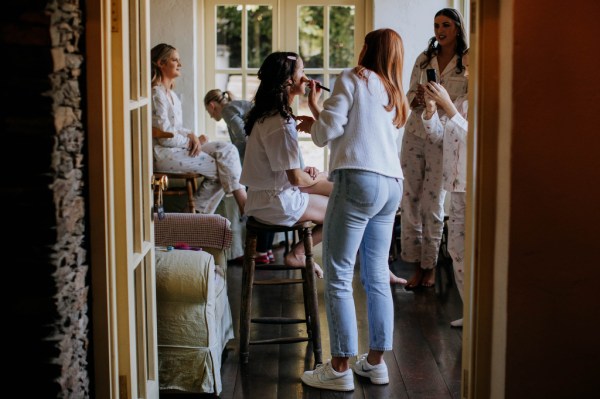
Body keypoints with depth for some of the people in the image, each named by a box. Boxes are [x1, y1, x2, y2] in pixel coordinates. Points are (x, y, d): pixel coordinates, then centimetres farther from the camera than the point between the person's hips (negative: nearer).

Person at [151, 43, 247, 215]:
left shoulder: (171, 94, 16)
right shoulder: (156, 94, -16)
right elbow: (165, 136, -19)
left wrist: (192, 136, -3)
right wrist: (192, 140, -5)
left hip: (179, 147, 9)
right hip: (163, 153, -9)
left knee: (227, 149, -6)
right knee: (223, 168, -13)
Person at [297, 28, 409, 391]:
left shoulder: (354, 78, 2)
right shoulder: (397, 97, 24)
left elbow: (327, 134, -2)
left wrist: (314, 106, 15)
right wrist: (318, 119, 30)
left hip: (359, 180, -8)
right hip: (392, 184, 8)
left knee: (338, 277, -4)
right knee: (377, 277, 12)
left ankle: (341, 368, -3)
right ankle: (375, 361, 17)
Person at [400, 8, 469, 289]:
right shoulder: (423, 58, 10)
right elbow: (410, 94, 13)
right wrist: (416, 99, -9)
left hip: (443, 139, -4)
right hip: (415, 133, 4)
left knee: (433, 203, -1)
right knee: (410, 199, 2)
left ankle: (429, 266, 11)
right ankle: (415, 263, 11)